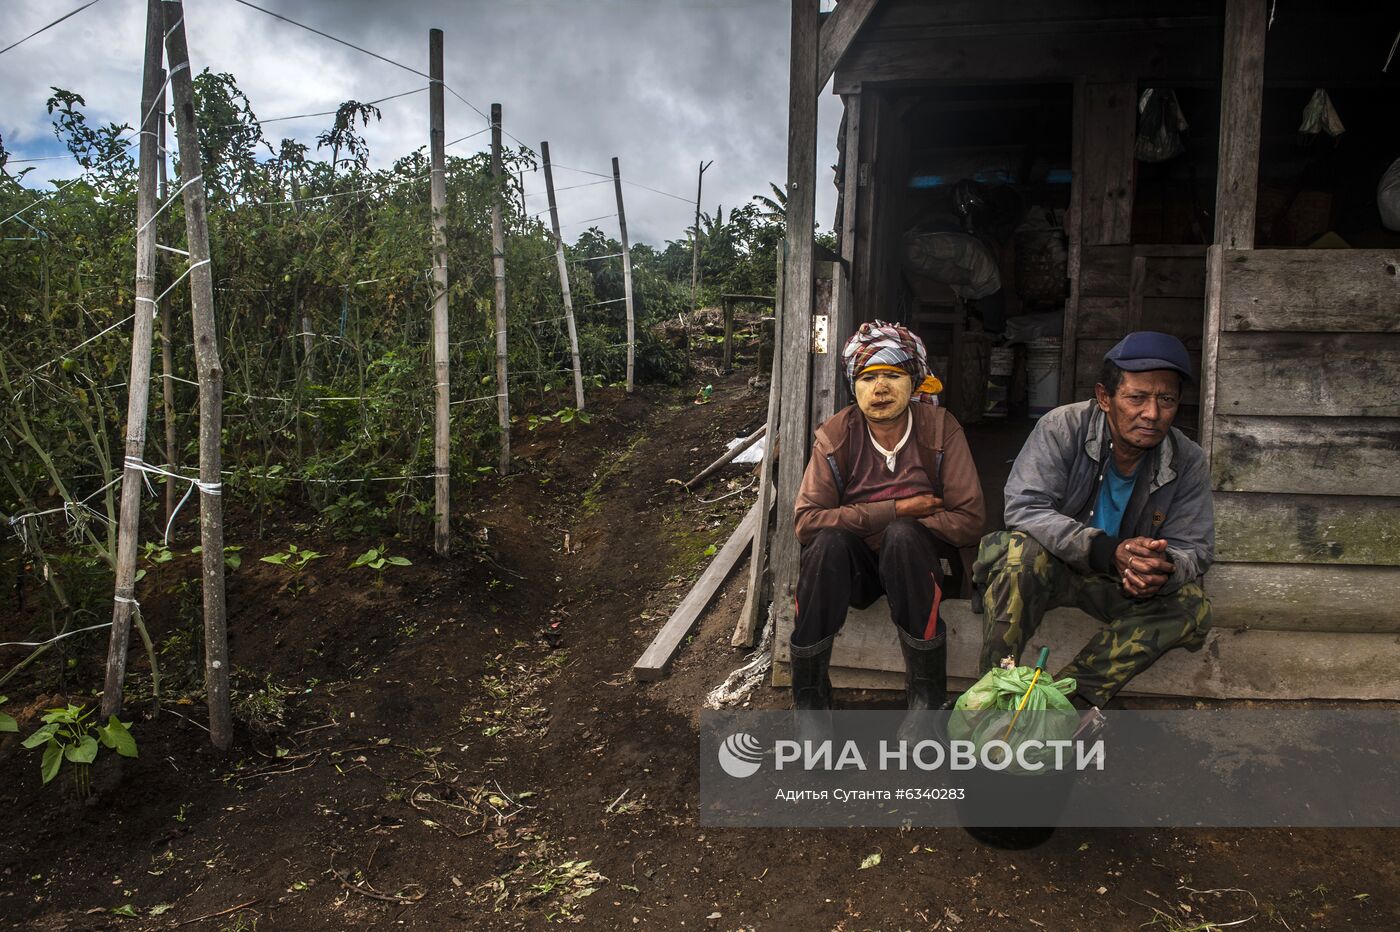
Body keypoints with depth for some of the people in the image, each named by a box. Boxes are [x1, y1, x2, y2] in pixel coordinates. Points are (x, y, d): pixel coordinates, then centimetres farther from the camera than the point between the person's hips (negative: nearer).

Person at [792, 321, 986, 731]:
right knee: (829, 541, -33)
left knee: (902, 536, -34)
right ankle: (809, 700, -19)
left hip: (918, 560, 0)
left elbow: (969, 520, -12)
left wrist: (905, 529, -17)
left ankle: (926, 697, -21)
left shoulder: (940, 428, -10)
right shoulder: (835, 435, -9)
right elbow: (807, 521, -20)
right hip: (854, 565, 1)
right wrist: (895, 509, -22)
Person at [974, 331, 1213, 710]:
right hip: (1052, 565, -3)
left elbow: (1193, 550, -6)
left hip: (1124, 584, 4)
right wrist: (1107, 551, -39)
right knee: (1024, 551, -36)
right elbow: (1024, 506, -27)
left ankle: (1067, 699, -26)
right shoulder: (1063, 427, -18)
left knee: (1192, 607, -22)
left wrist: (1164, 570, -33)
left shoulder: (1189, 463, -8)